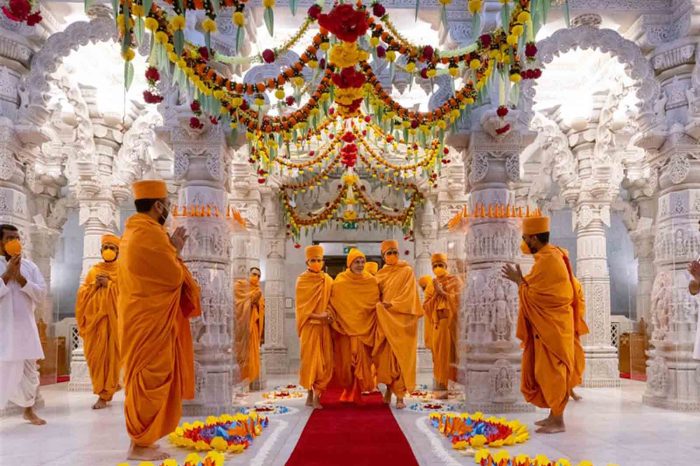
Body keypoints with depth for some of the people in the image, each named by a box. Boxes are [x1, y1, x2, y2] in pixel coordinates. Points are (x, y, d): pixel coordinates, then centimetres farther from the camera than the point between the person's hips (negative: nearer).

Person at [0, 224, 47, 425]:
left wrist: (20, 278, -11)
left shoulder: (30, 266, 8)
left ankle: (29, 410, 30)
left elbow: (41, 294, 0)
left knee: (30, 371, 13)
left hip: (26, 328, 4)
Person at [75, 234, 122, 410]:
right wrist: (95, 284, -8)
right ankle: (111, 386, 23)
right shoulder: (93, 270, 13)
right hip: (94, 316, 4)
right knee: (95, 355, 4)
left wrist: (109, 284, -13)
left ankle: (104, 395, 1)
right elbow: (82, 293, 9)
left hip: (113, 317, -4)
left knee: (110, 354, -4)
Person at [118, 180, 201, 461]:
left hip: (142, 319, 10)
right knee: (150, 381, -3)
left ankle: (141, 440, 22)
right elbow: (174, 276, -15)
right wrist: (175, 250, 0)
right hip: (150, 322, -10)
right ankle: (140, 444, 4)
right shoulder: (150, 233, -18)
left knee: (144, 381, 15)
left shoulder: (133, 232, 13)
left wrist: (172, 250, 12)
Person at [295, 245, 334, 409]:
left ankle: (316, 394, 2)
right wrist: (317, 315, -16)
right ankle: (311, 393, 9)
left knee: (325, 360, -3)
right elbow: (301, 306, -4)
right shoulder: (302, 280, 1)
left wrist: (328, 314, -11)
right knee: (310, 359, -3)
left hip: (324, 326, 3)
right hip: (309, 326, -3)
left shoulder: (328, 280, 9)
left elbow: (333, 302, 9)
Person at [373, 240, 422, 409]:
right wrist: (380, 305, -2)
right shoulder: (381, 274, 13)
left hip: (402, 320, -4)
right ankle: (389, 388, 15)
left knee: (401, 356, -6)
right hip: (384, 320, 4)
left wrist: (392, 304, -15)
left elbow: (408, 295, -8)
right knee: (386, 355, 2)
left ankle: (400, 395, -4)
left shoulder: (407, 271, 0)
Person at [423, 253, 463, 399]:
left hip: (451, 322, -4)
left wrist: (442, 291, -14)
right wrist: (435, 294, -8)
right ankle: (443, 387, 4)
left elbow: (458, 299, -11)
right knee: (440, 354, 1)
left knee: (451, 354, -8)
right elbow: (426, 305, 7)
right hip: (438, 323, 4)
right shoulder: (433, 284, 14)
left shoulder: (455, 280, 2)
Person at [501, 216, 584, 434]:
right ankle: (555, 416, 23)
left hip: (551, 326, -10)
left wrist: (518, 280, -5)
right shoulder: (554, 254, 11)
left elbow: (532, 296, -17)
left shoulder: (546, 261, -20)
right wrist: (524, 280, 8)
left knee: (552, 372, -3)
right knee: (553, 372, 15)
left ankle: (558, 421, 4)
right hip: (552, 324, 10)